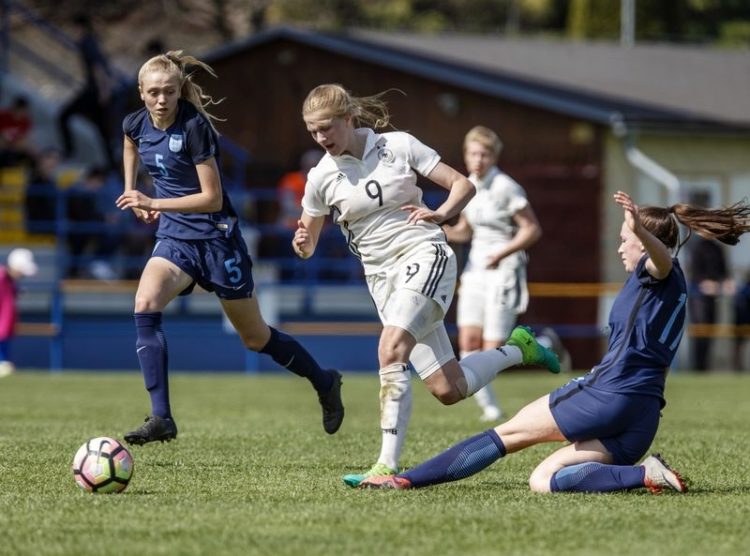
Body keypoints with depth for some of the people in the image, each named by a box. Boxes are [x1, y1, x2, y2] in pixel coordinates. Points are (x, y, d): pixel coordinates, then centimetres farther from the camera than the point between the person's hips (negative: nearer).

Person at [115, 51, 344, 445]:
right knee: (145, 305, -24)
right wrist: (130, 192, 17)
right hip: (173, 238, 5)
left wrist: (155, 203, -27)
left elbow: (212, 197, -21)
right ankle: (161, 418, -24)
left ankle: (324, 383, 35)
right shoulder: (136, 124, -3)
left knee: (256, 338, 9)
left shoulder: (194, 127, -21)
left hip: (215, 238, -5)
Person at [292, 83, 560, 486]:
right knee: (449, 390, 0)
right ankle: (515, 350, 29)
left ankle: (387, 465, -29)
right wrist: (302, 244, -14)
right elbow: (308, 243, 10)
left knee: (391, 351, -29)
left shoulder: (399, 146, -5)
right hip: (382, 276, 4)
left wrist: (441, 213, -20)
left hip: (425, 256, -4)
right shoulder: (322, 177, 2)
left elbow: (463, 185, 0)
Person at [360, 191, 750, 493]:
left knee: (509, 433, 2)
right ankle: (644, 475, -12)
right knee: (543, 482, 1)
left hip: (608, 396, -9)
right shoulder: (672, 289, 27)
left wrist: (639, 228, -52)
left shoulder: (658, 273, -1)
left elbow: (662, 258, -30)